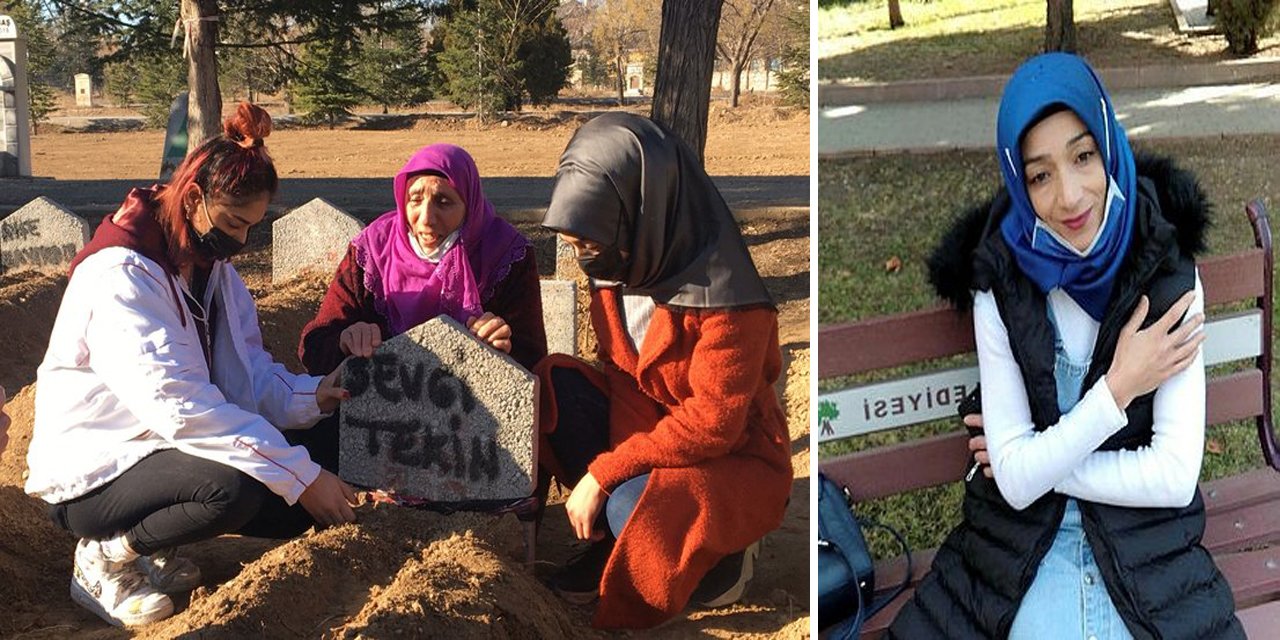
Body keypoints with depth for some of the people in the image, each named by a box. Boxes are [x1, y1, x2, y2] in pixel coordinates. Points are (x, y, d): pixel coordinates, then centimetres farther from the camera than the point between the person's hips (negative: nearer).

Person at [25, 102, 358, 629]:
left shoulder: (212, 266, 6)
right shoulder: (119, 273, -23)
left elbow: (249, 373, 4)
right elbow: (174, 403, -32)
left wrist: (310, 396, -19)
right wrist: (301, 475, -34)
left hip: (167, 448, 9)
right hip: (91, 473, -9)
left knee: (299, 503, -8)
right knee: (234, 487, -34)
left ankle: (149, 546, 7)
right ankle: (107, 555, -8)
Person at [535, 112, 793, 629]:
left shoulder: (725, 297, -28)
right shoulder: (616, 269, -7)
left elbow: (711, 424, -27)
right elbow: (623, 380, -4)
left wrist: (605, 472, -27)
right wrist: (618, 461, -23)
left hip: (733, 456, -7)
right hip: (649, 427, 7)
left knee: (640, 508, -35)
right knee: (555, 383, -15)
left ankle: (721, 557, -1)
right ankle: (613, 537, -5)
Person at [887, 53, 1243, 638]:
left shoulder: (1169, 275, -9)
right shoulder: (1001, 287, -8)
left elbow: (1176, 476, -13)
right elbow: (1016, 482, -12)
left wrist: (1036, 462, -10)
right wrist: (1119, 388, -17)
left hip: (1148, 543, 0)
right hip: (1024, 547, 0)